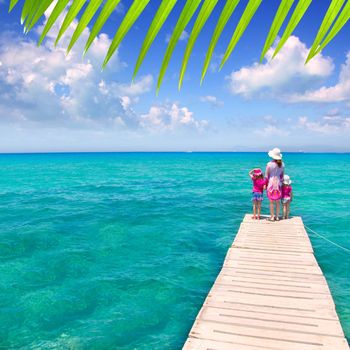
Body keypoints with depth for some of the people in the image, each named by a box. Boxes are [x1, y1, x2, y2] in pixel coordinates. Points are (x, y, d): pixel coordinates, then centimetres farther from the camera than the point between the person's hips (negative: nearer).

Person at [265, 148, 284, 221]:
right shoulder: (282, 164, 0)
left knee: (271, 202, 4)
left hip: (271, 183, -4)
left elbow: (266, 176, -9)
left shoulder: (269, 164, -14)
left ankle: (272, 217, 10)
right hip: (278, 184, 4)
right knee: (278, 202, 12)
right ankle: (277, 216, 20)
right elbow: (282, 175, 7)